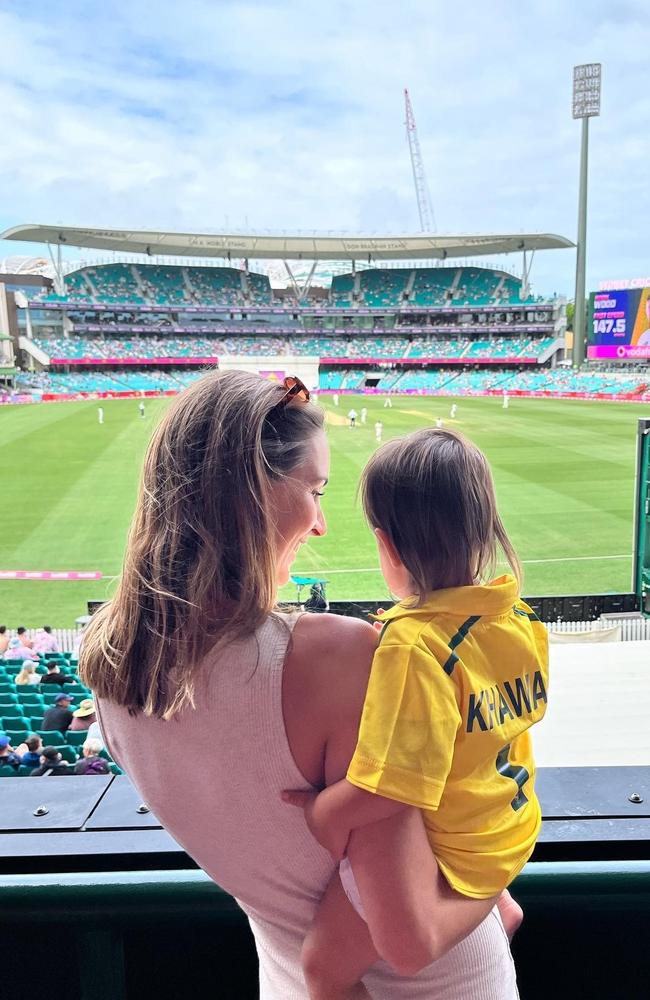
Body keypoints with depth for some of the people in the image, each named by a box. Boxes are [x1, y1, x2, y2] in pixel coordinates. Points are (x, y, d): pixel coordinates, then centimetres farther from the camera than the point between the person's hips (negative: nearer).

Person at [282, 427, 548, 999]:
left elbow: (391, 788, -35)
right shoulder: (524, 621, -8)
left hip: (448, 856, -7)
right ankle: (497, 904, 41)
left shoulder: (413, 642, -32)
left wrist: (327, 810, -18)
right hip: (513, 832, 7)